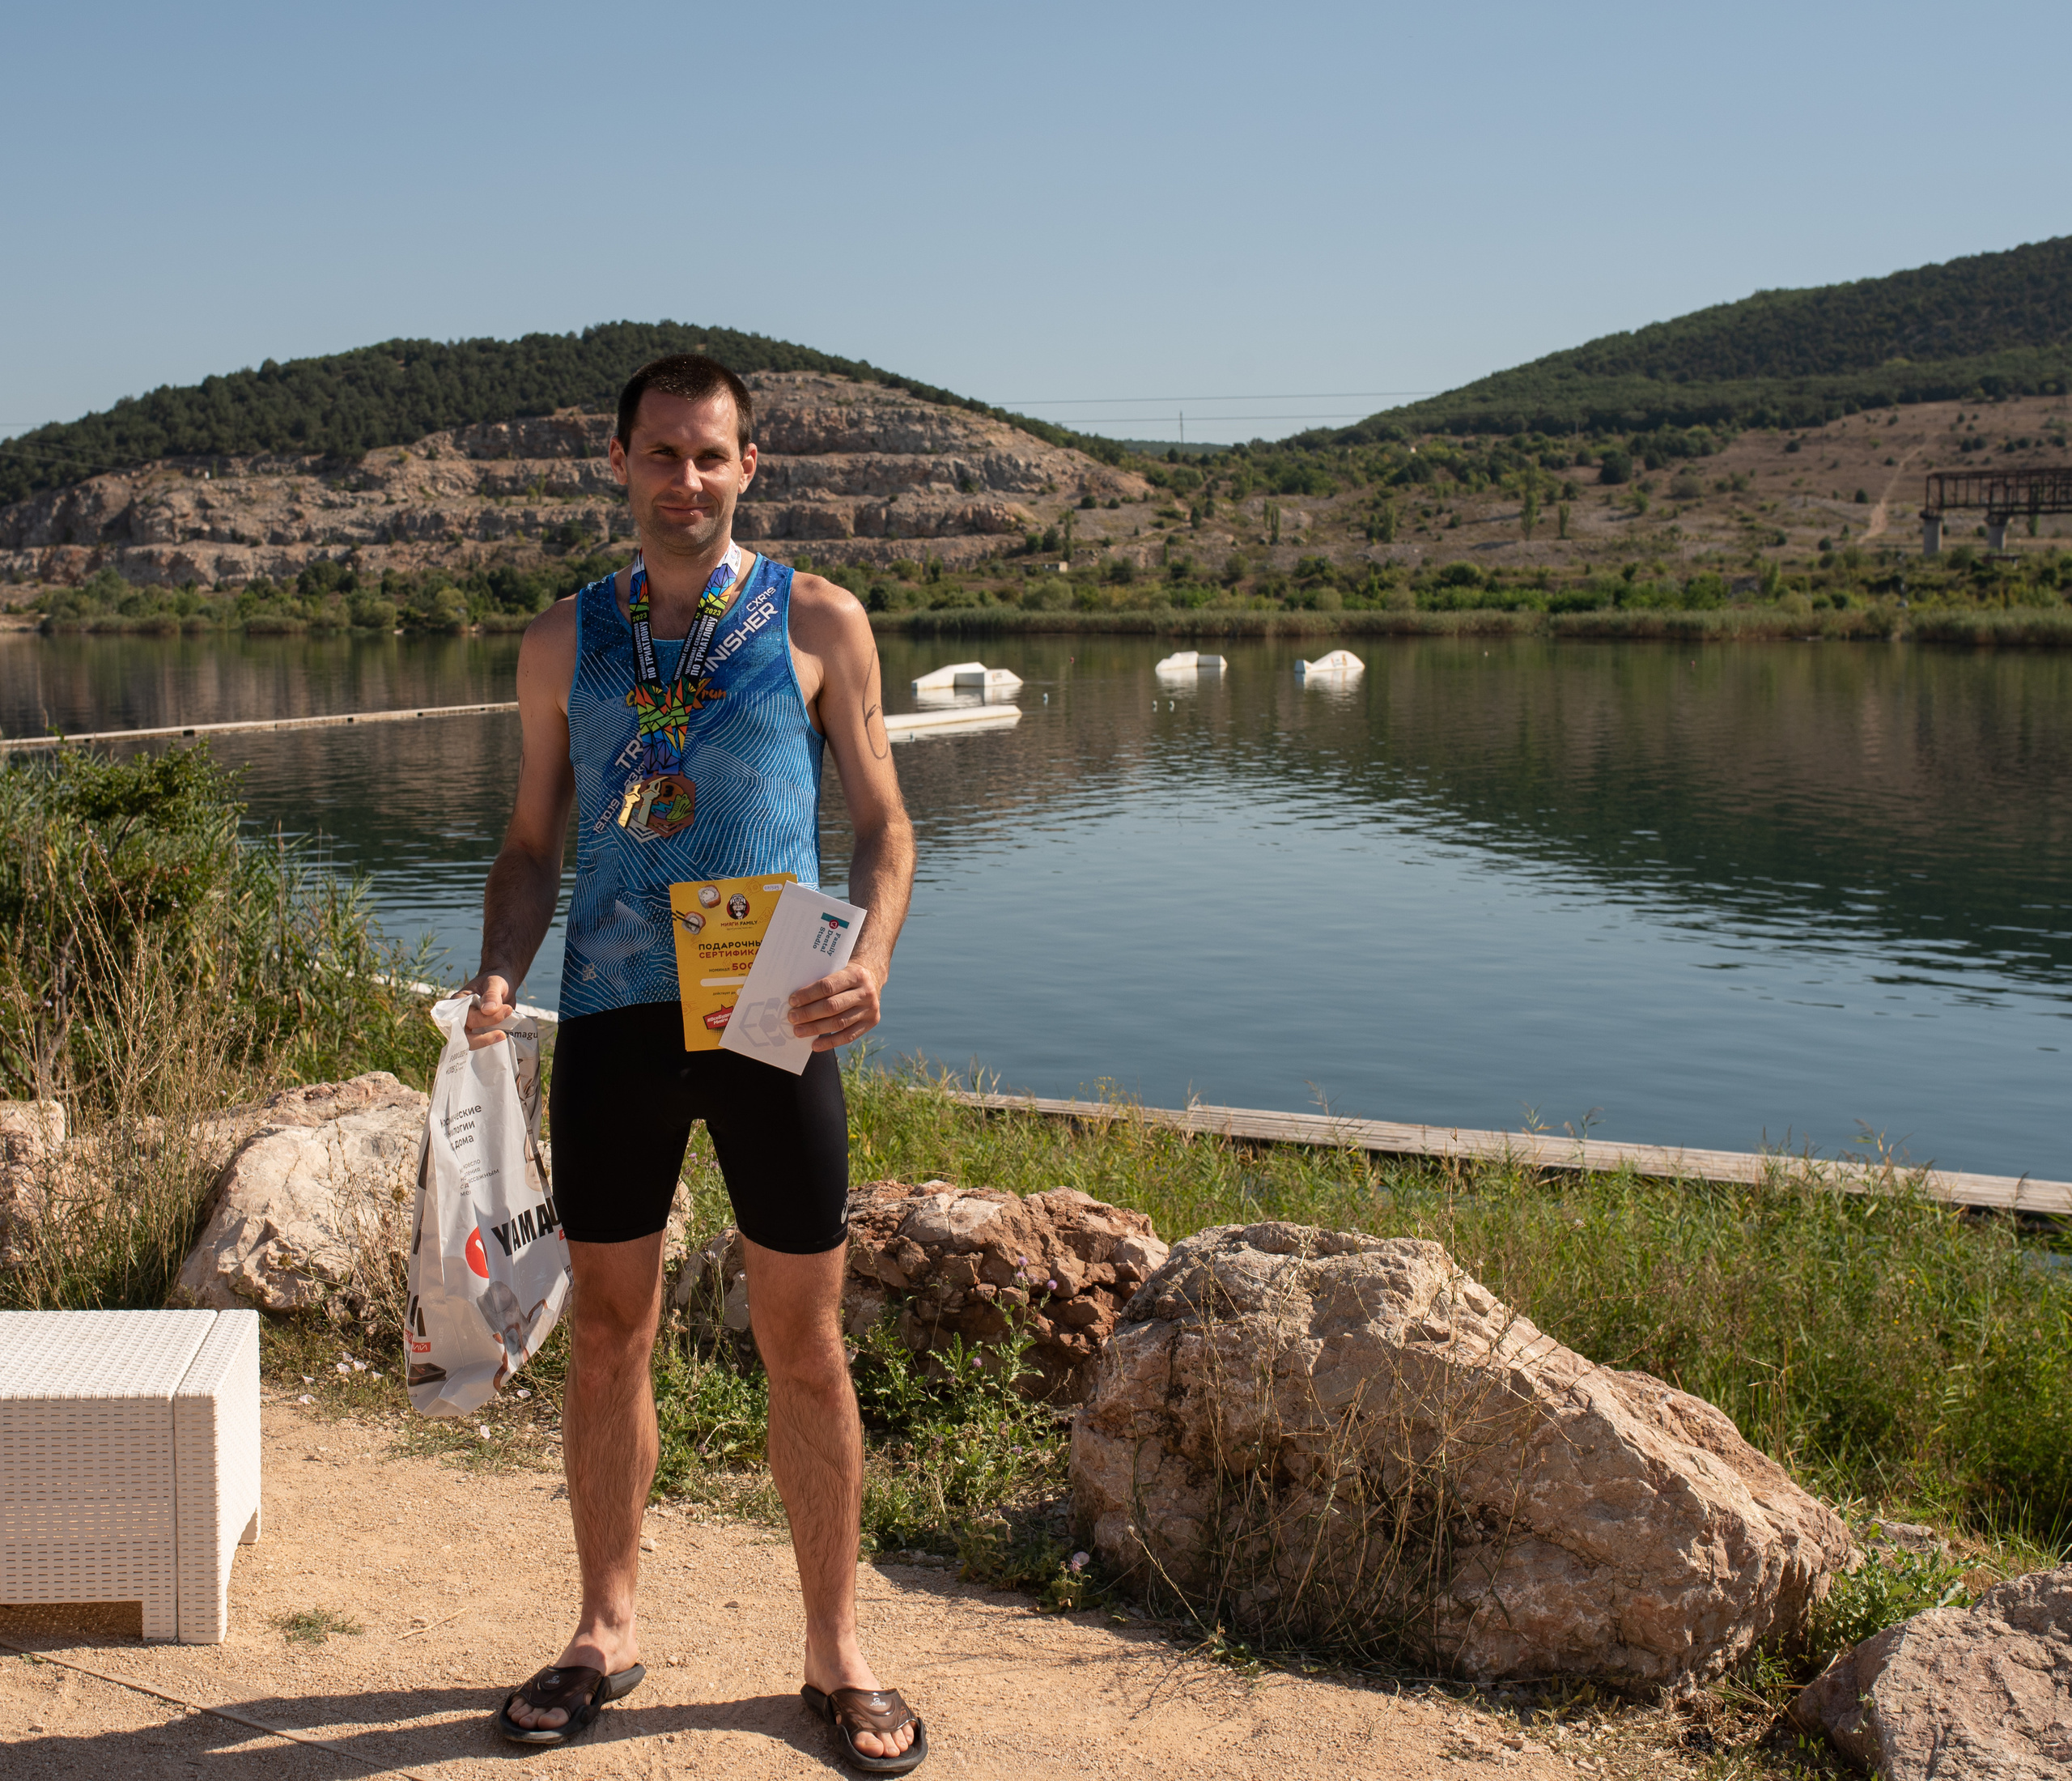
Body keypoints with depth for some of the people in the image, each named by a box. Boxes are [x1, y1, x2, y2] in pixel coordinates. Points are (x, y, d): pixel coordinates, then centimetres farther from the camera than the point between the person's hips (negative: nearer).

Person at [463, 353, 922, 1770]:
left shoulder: (818, 623, 3)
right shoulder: (565, 642, 10)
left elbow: (884, 821, 4)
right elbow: (533, 846, 14)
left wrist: (870, 961, -15)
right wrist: (499, 976, -5)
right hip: (613, 1016, 2)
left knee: (805, 1344, 5)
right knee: (608, 1336, 10)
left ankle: (835, 1648, 20)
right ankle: (608, 1629, 27)